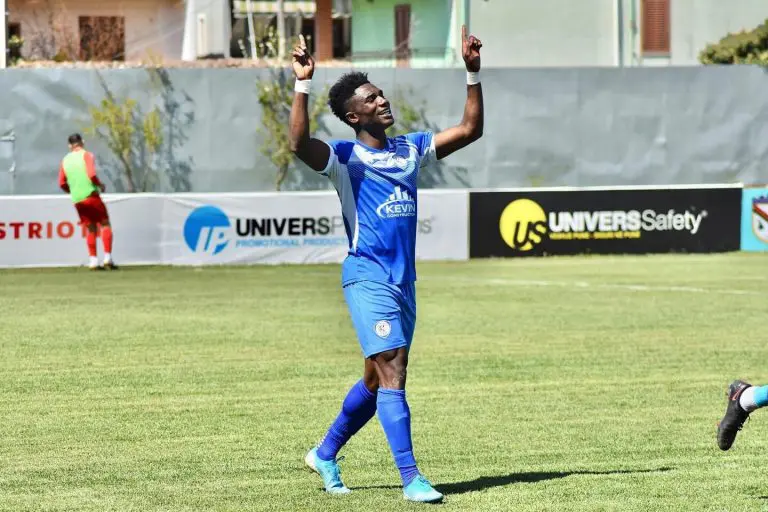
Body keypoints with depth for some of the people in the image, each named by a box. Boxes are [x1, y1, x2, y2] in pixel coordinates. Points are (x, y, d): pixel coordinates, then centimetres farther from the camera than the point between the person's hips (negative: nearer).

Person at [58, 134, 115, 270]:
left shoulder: (65, 160, 11)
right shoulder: (86, 155, -3)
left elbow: (62, 183, 10)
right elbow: (92, 175, -16)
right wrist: (100, 185, 1)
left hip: (77, 201, 5)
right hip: (91, 195, -5)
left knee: (90, 228, 13)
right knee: (105, 224, 2)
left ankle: (93, 260, 6)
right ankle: (108, 257, -8)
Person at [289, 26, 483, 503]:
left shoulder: (411, 149, 13)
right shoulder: (345, 157, -5)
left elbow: (470, 130, 15)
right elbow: (300, 144, -24)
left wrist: (473, 73, 7)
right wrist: (303, 84, -30)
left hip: (404, 279, 7)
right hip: (368, 277, -7)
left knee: (379, 379, 14)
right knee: (391, 372, -14)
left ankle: (325, 453, 32)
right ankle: (411, 477, -15)